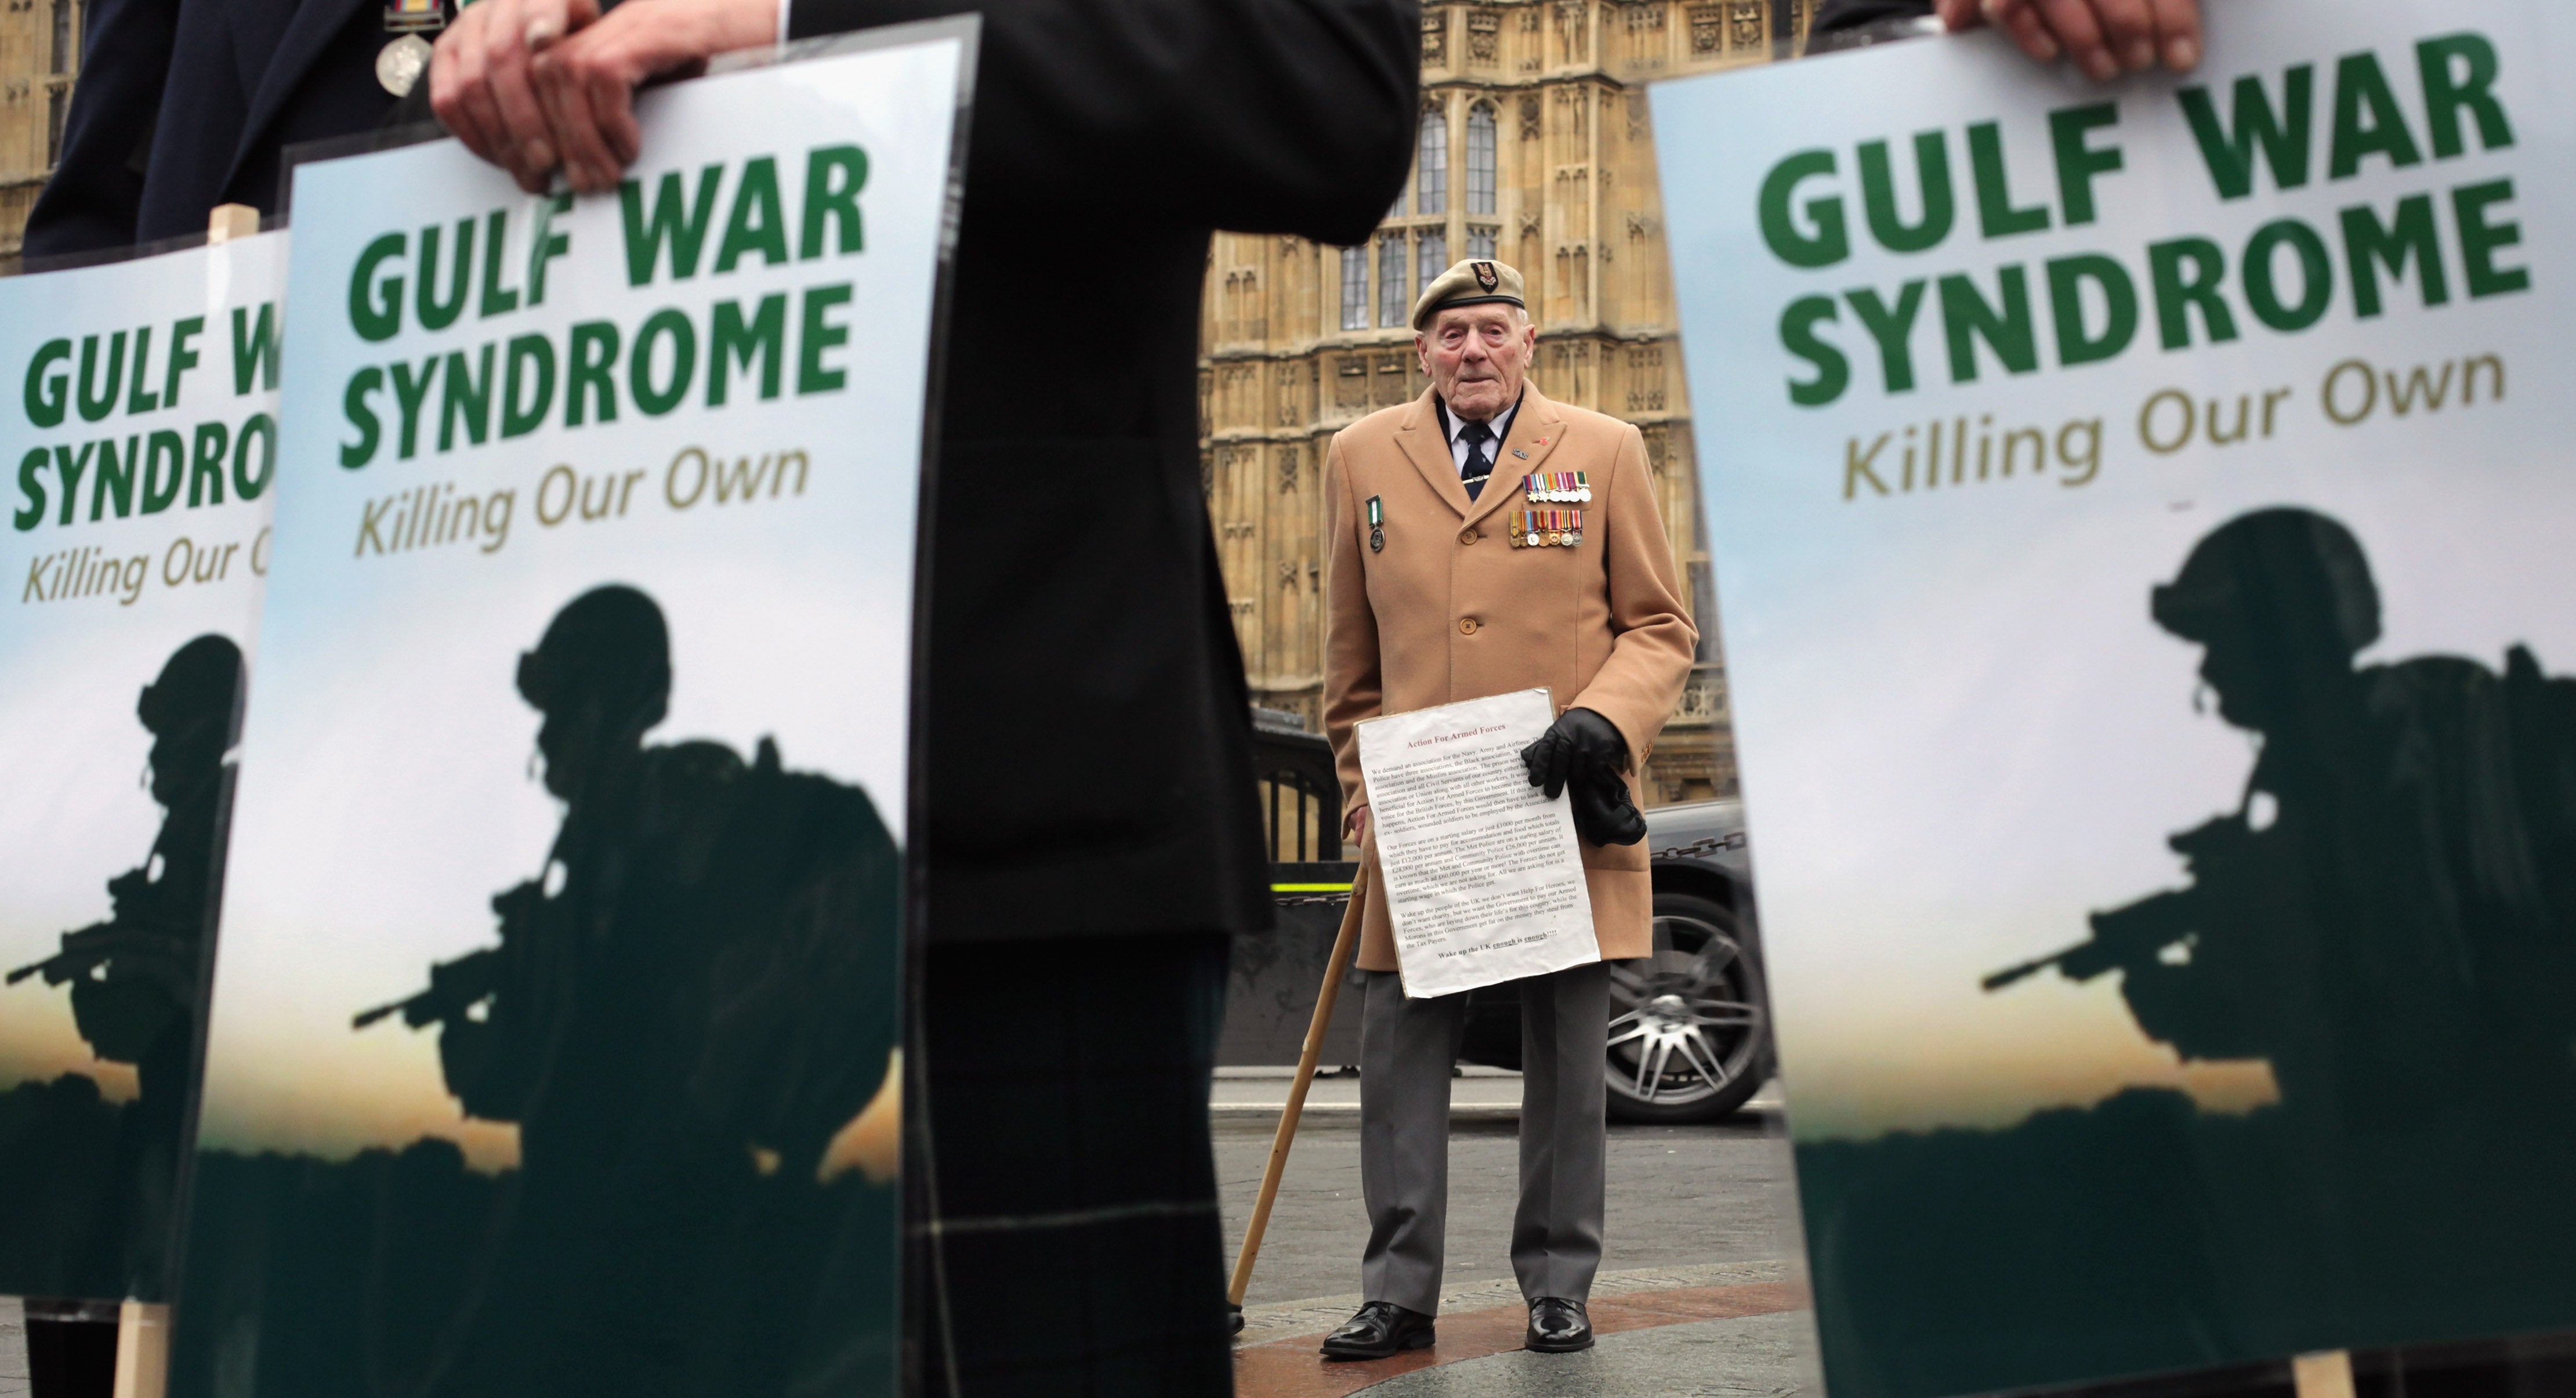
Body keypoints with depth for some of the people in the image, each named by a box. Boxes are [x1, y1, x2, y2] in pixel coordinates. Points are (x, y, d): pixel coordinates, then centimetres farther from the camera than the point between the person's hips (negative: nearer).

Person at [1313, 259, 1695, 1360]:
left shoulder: (1605, 453, 5)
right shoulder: (1363, 457, 9)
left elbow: (1660, 628, 6)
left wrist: (1602, 720, -13)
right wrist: (1361, 791, 14)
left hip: (1564, 811, -1)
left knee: (1566, 1055, 6)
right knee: (1399, 1053, 1)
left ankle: (1557, 1288, 18)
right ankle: (1399, 1293, 11)